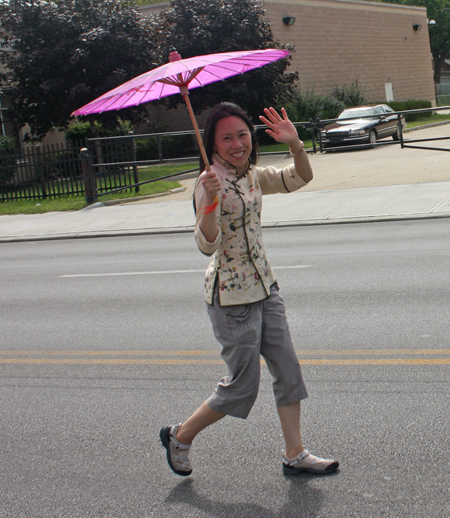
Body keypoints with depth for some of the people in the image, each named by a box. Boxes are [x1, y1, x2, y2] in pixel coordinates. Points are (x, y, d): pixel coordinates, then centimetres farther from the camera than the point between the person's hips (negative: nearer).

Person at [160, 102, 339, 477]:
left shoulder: (253, 176, 6)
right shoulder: (210, 183, -18)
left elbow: (301, 179, 15)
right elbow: (207, 245, -27)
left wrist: (296, 145, -3)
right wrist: (209, 202, -43)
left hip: (265, 288, 8)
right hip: (232, 296, -8)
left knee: (288, 371, 9)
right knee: (242, 386, 2)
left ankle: (295, 455, 20)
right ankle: (180, 436, 22)